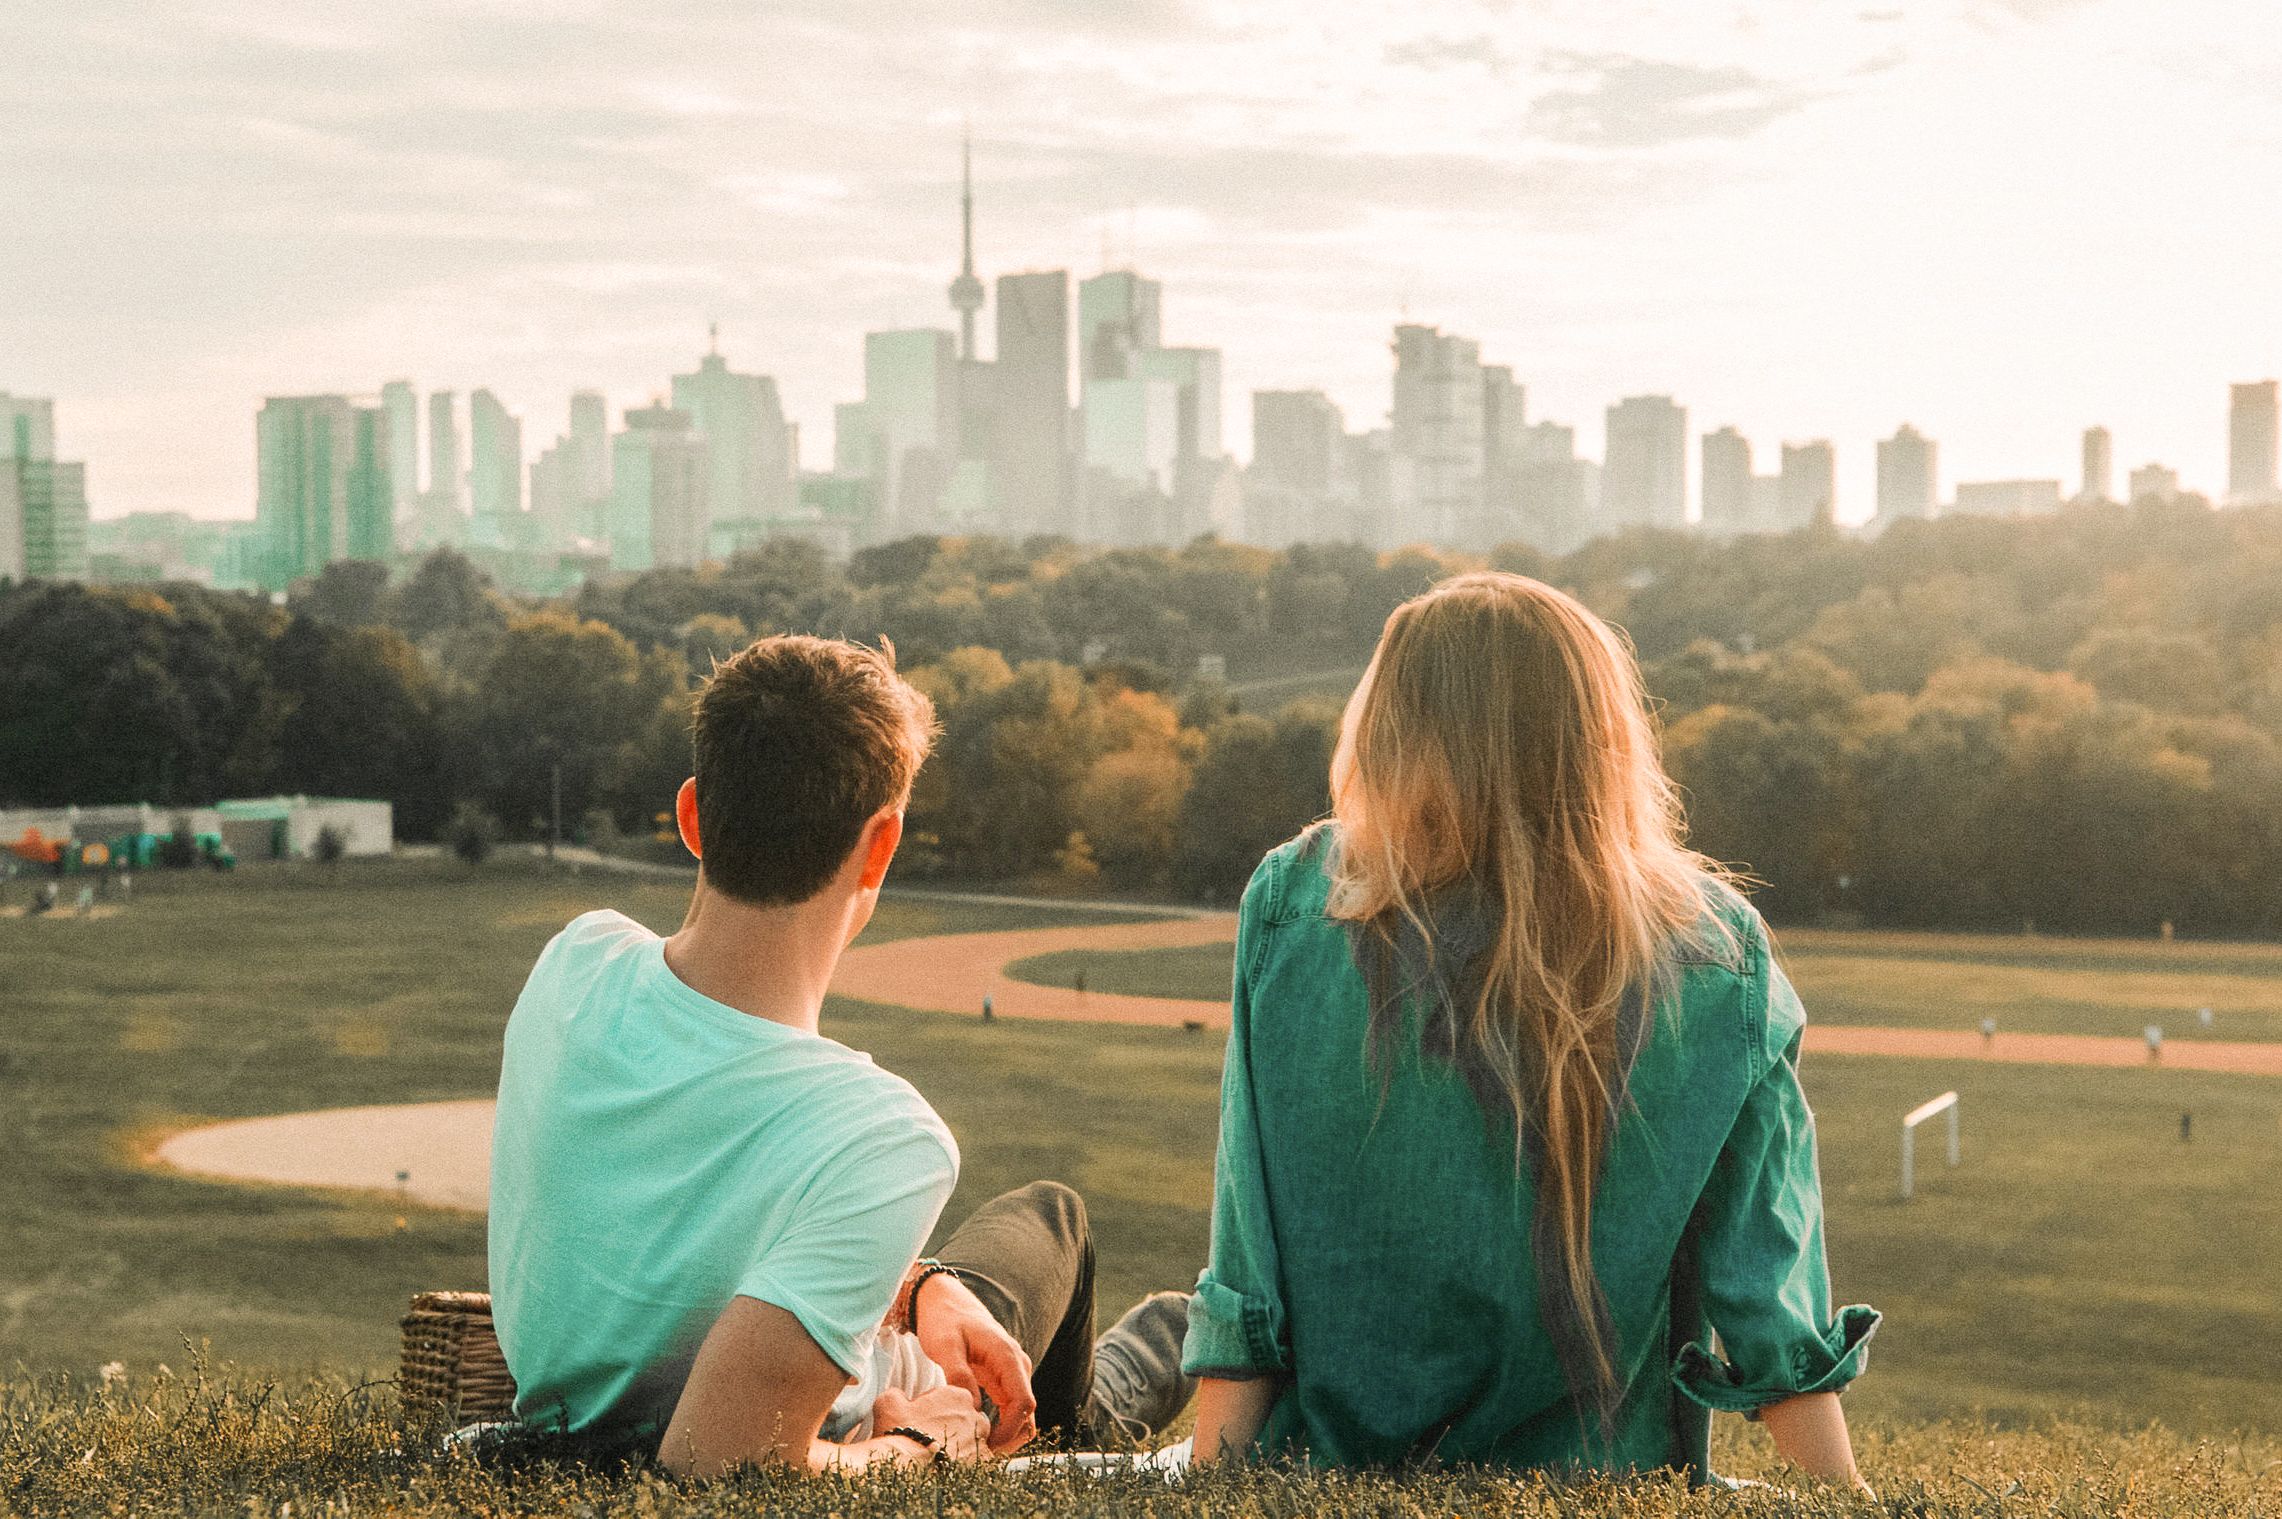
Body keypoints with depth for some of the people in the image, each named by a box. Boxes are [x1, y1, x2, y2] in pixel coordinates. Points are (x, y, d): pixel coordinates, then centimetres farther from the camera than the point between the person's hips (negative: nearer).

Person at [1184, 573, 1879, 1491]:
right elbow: (1772, 1314, -4)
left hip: (1330, 1476, 0)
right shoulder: (1718, 961, -7)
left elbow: (1246, 1278, -7)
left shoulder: (1290, 911, -9)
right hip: (1604, 1475, 1)